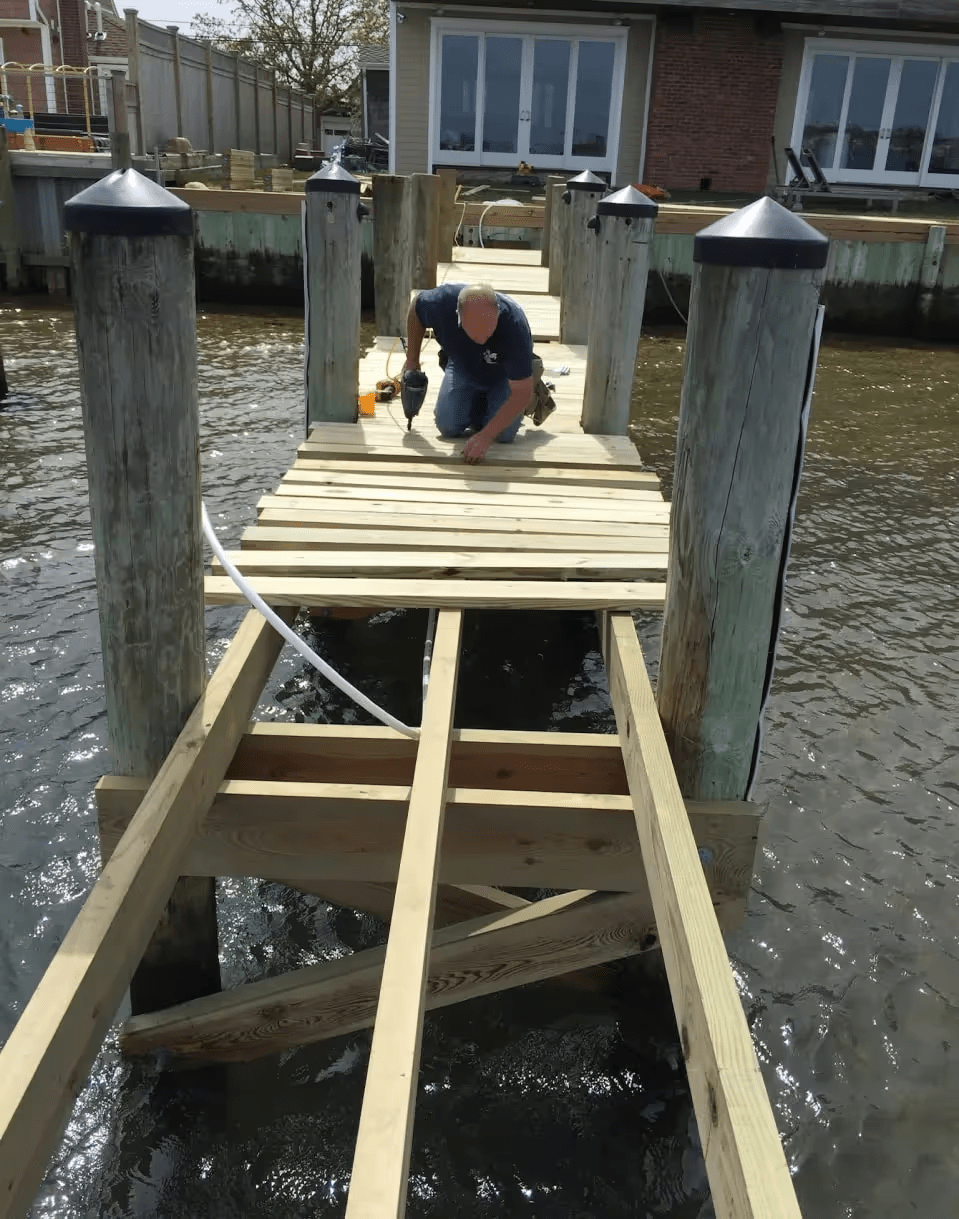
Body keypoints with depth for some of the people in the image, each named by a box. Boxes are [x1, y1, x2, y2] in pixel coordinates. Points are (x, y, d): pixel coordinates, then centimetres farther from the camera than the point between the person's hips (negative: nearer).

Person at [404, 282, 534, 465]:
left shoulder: (514, 325, -42)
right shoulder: (442, 302, -35)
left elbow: (521, 393, -36)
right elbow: (416, 307, -7)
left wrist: (485, 436, -41)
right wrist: (412, 359, -3)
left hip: (503, 375, -2)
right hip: (463, 368, 3)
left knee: (504, 433, -19)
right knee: (448, 426, -12)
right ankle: (479, 404, 19)